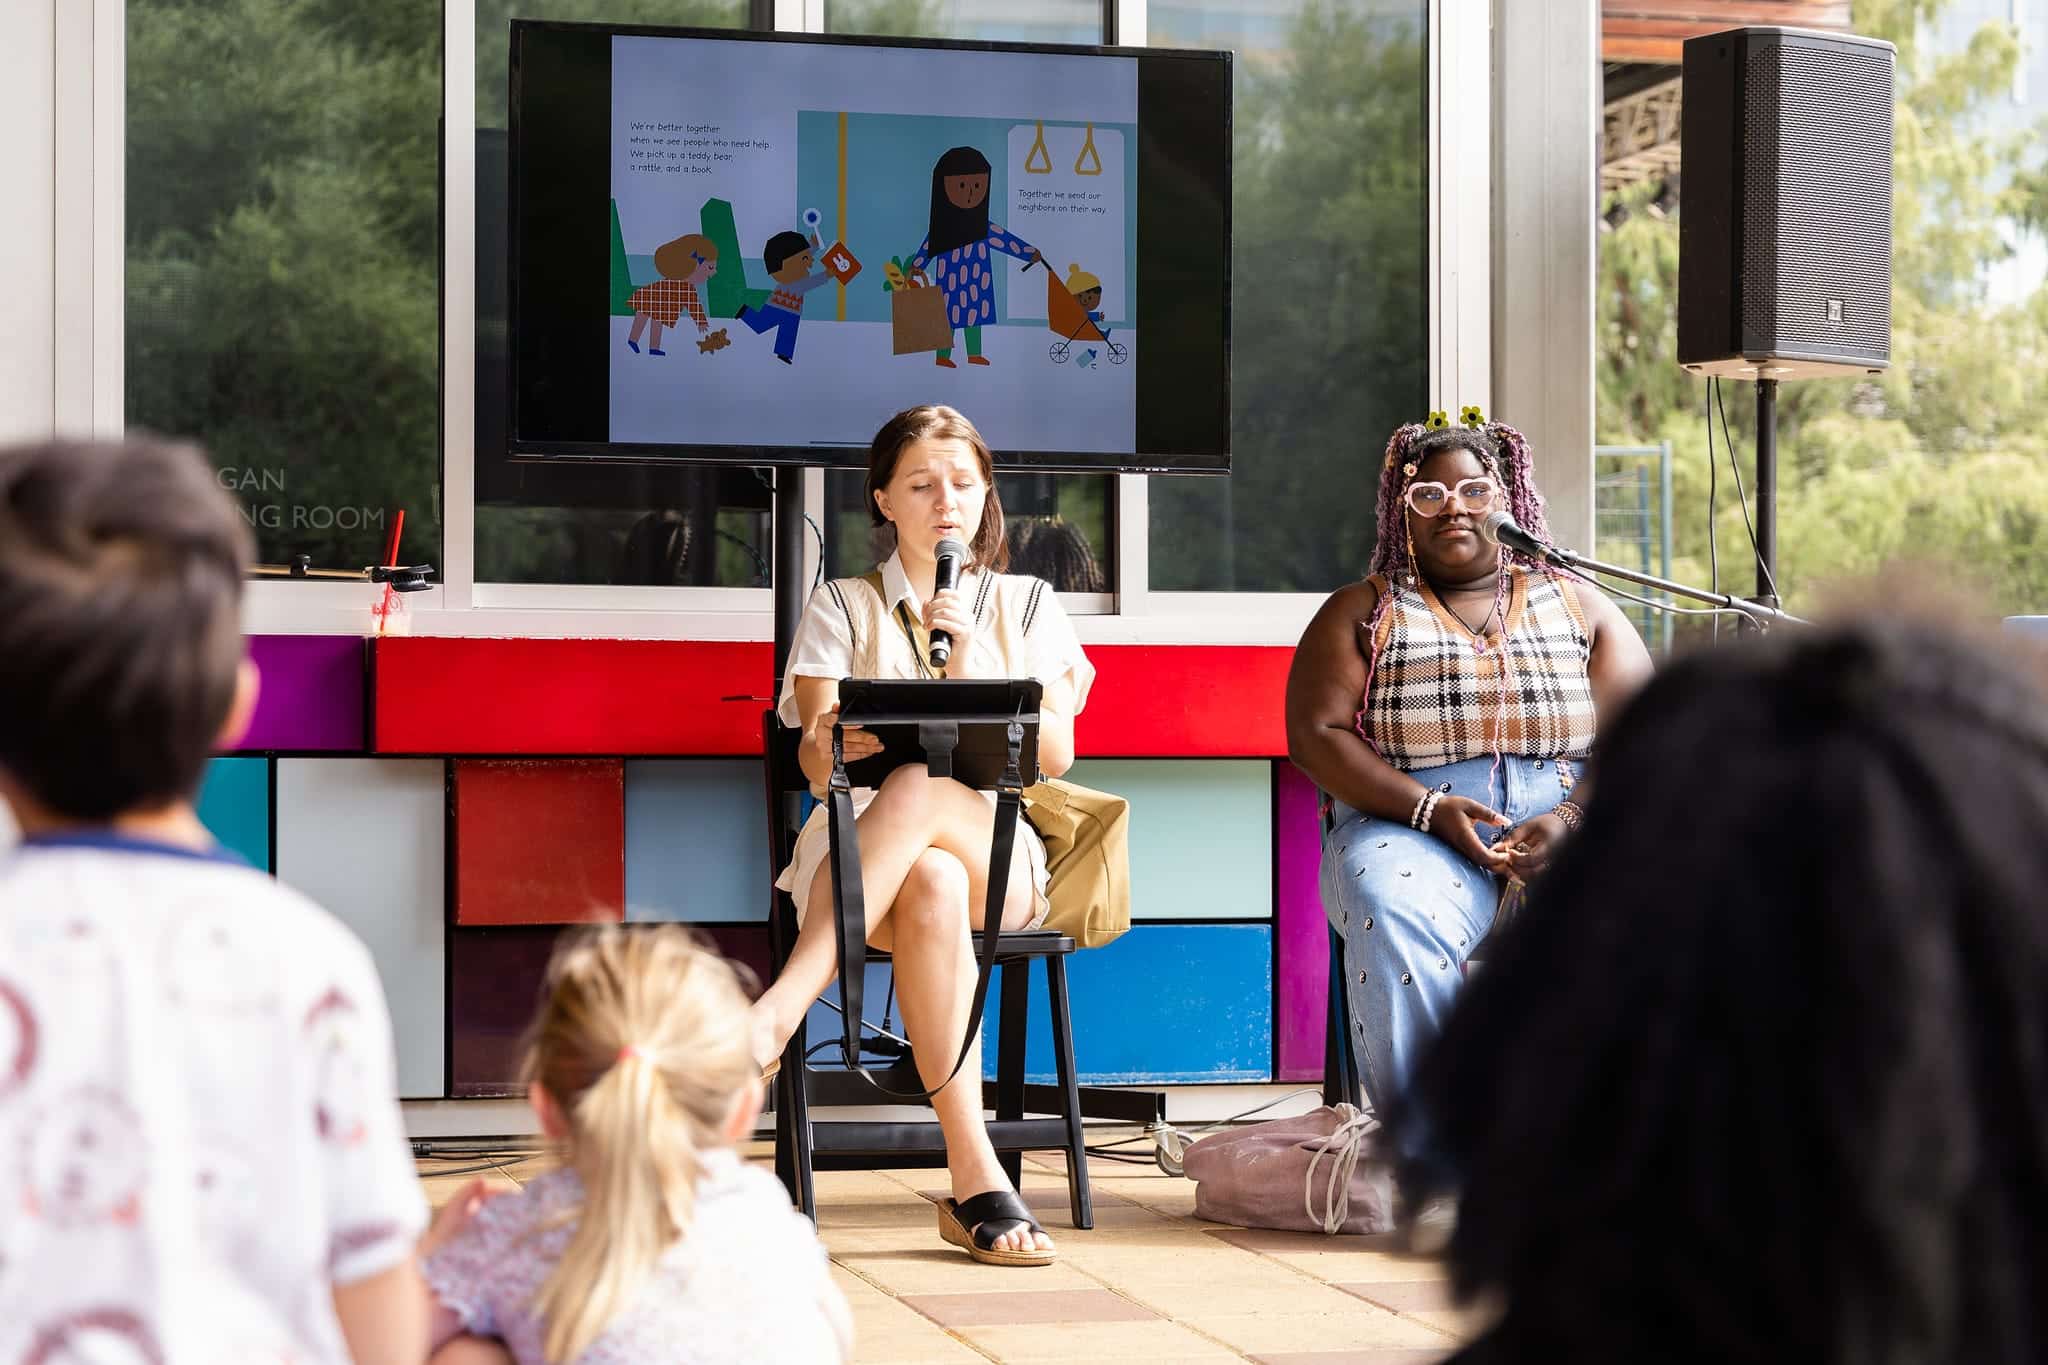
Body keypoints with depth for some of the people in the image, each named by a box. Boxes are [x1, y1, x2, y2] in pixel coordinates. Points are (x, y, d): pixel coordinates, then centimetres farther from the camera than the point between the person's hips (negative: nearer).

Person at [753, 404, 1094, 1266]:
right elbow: (817, 767, -2)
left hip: (1000, 851, 0)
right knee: (933, 886, -41)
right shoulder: (843, 607, 14)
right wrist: (833, 746, -27)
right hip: (858, 851, 0)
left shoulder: (1026, 604, 17)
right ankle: (975, 1181, -48)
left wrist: (971, 669, -11)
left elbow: (1056, 755, 3)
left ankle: (782, 1007, -47)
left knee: (920, 791, -38)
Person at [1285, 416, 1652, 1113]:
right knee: (1400, 922, -37)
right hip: (1412, 830, -1)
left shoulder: (1579, 607, 18)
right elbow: (1316, 735, 3)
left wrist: (1572, 820, -12)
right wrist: (1429, 808, -12)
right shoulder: (1362, 612, 15)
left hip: (1574, 832, 1)